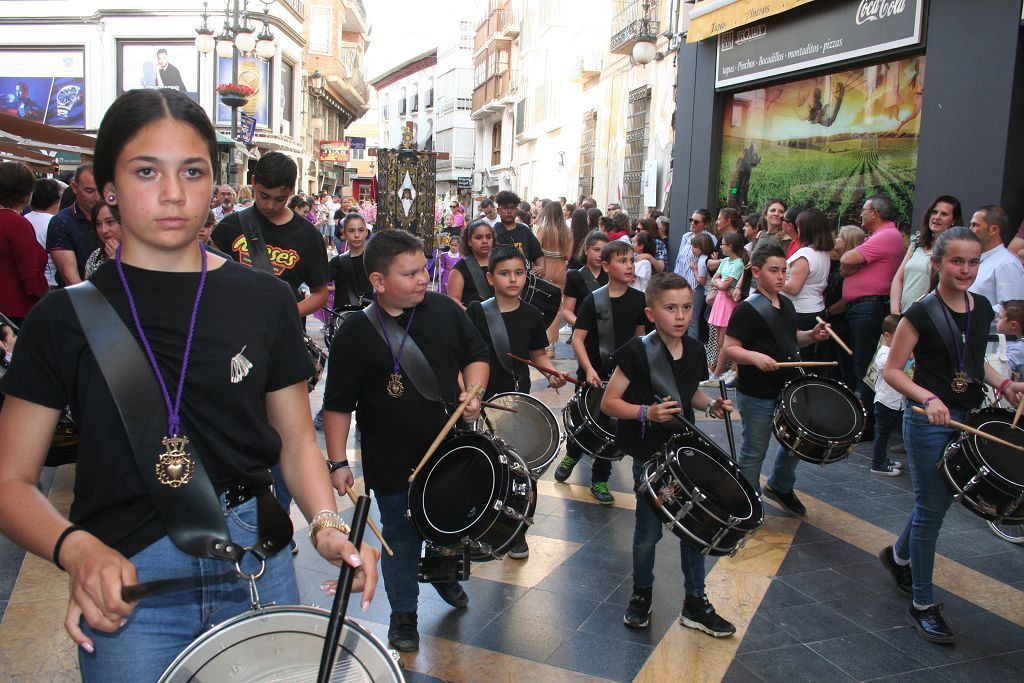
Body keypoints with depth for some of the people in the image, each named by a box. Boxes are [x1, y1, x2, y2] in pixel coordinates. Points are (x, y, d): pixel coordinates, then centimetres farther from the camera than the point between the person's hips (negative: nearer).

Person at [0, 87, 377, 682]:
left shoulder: (262, 300, 0)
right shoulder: (66, 317, -5)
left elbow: (296, 439, 5)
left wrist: (326, 523, -12)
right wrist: (76, 548, -22)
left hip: (259, 565, 2)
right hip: (126, 582, -1)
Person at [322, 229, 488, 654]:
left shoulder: (444, 309, -4)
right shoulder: (356, 333, -14)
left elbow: (475, 355, 9)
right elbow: (337, 405, -9)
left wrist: (473, 393, -9)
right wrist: (338, 463, -11)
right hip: (393, 462, -4)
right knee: (402, 538, 11)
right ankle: (403, 613, 33)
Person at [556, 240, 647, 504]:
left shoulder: (638, 300, -1)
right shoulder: (593, 300, -13)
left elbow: (639, 336, 11)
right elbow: (577, 339, -14)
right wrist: (589, 370, -24)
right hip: (592, 374, -3)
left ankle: (600, 479, 22)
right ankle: (571, 455, 44)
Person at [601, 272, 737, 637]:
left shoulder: (694, 350, -1)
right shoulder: (638, 351, -18)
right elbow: (608, 403, -16)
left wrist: (710, 404, -3)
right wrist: (646, 412, -29)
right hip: (649, 455, -5)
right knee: (649, 531, 7)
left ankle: (695, 602, 29)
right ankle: (641, 594, 33)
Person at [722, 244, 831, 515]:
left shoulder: (786, 304, 8)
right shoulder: (747, 309, -17)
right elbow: (729, 349, -19)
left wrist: (812, 335, 4)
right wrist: (754, 356, -36)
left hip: (788, 389, 8)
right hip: (756, 396, -8)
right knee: (754, 452, 6)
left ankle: (780, 486, 47)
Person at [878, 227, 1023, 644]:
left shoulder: (983, 308, 5)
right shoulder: (921, 313, -15)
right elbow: (892, 371, -14)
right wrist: (928, 398, -27)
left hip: (967, 418, 7)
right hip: (929, 422, -7)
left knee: (941, 499, 19)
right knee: (931, 508, 1)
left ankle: (899, 555, 45)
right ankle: (923, 603, 15)